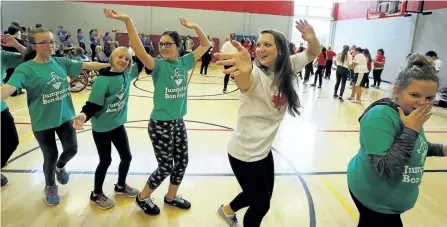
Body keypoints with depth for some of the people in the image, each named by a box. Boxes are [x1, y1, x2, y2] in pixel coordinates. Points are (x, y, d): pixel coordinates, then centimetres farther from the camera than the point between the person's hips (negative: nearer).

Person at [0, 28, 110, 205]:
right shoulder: (26, 69, -16)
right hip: (42, 122, -4)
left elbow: (85, 65, 1)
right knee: (50, 156, 9)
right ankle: (50, 187, 39)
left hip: (65, 117, 4)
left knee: (71, 149, 12)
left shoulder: (61, 62, -1)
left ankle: (60, 167, 50)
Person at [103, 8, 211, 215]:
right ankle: (142, 198, 31)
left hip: (178, 122, 6)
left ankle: (171, 197, 39)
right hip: (160, 124, -6)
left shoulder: (184, 62, 1)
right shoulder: (158, 65, -12)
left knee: (182, 161, 16)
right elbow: (139, 51, -32)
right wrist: (127, 21, -40)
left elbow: (206, 45, 9)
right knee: (165, 167, 5)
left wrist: (195, 26, -3)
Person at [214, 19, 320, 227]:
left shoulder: (287, 68, -4)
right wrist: (243, 70, -71)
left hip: (264, 149, 7)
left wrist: (312, 38, -18)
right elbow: (244, 82, -47)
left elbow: (314, 53, 5)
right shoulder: (255, 73, -23)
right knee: (261, 204, 8)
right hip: (245, 152, -7)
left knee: (262, 195, 26)